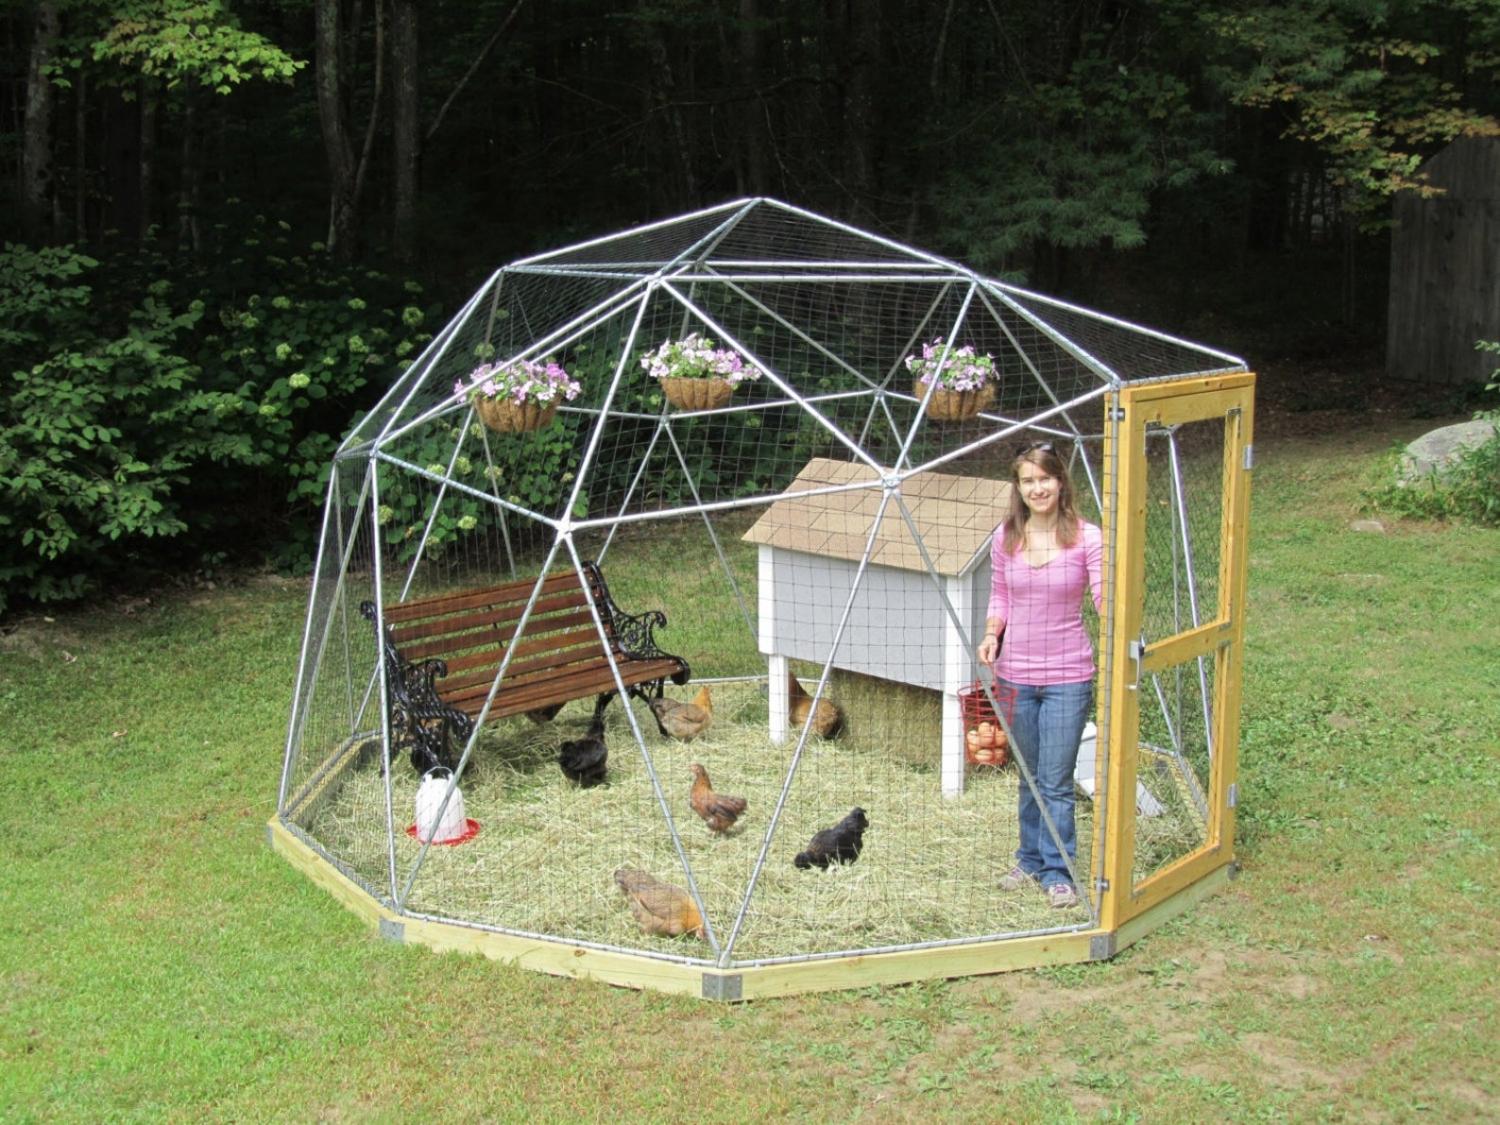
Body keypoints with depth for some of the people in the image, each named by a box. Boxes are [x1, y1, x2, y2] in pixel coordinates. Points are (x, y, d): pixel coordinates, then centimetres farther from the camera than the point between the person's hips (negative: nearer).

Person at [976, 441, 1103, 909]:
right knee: (1030, 777, 16)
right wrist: (991, 635, -6)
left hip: (1067, 677, -3)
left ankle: (1058, 872, 13)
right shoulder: (1005, 538, 2)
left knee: (1056, 782, -1)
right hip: (1016, 674, 4)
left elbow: (1106, 599, -10)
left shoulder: (1086, 538, -8)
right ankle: (1031, 861, 31)